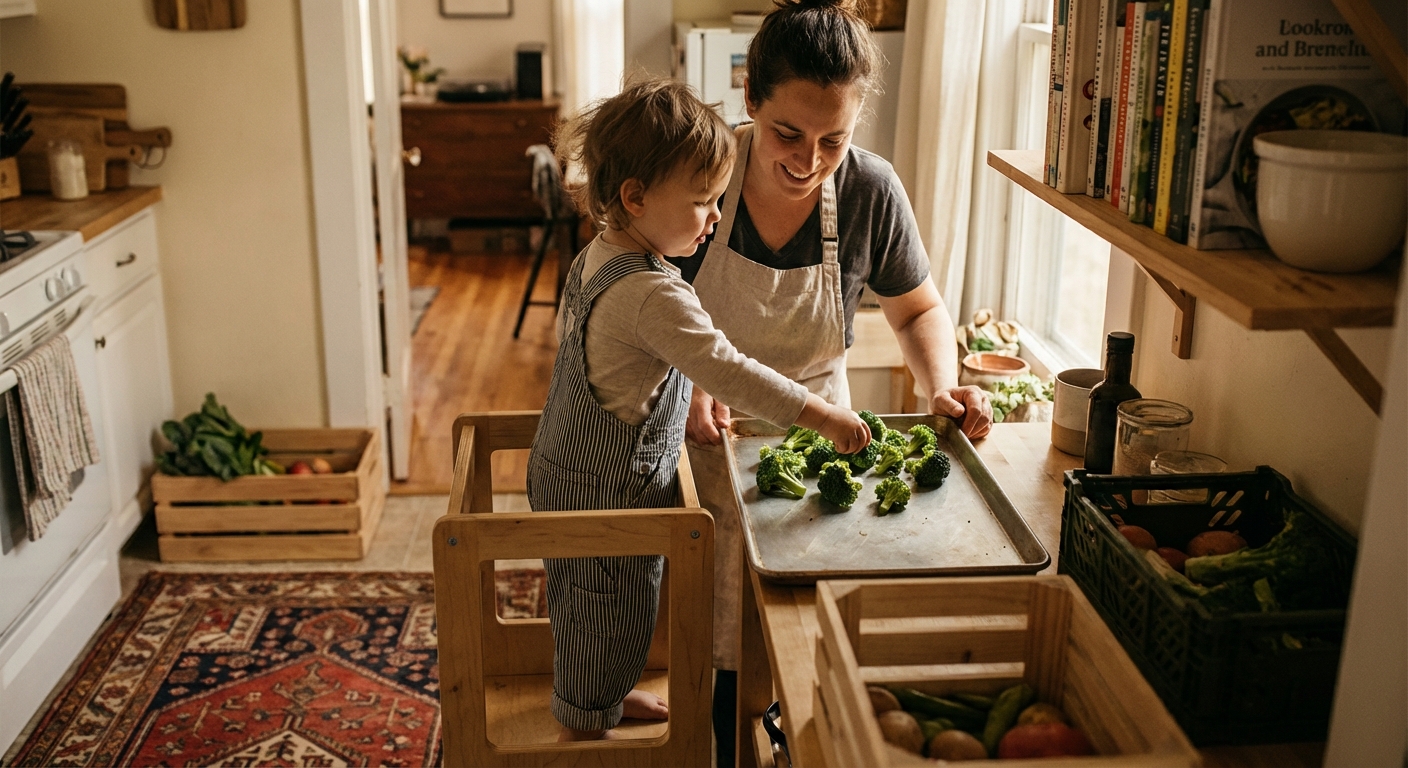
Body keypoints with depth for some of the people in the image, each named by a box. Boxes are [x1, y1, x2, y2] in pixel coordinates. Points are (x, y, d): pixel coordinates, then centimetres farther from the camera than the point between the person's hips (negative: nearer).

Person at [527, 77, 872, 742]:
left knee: (588, 607, 27)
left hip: (568, 465, 10)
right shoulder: (654, 295, -31)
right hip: (606, 490, -10)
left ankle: (601, 695, 48)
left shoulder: (596, 257, 0)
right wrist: (825, 417, -25)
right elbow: (730, 372, -32)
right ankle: (585, 729, 29)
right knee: (605, 611, 10)